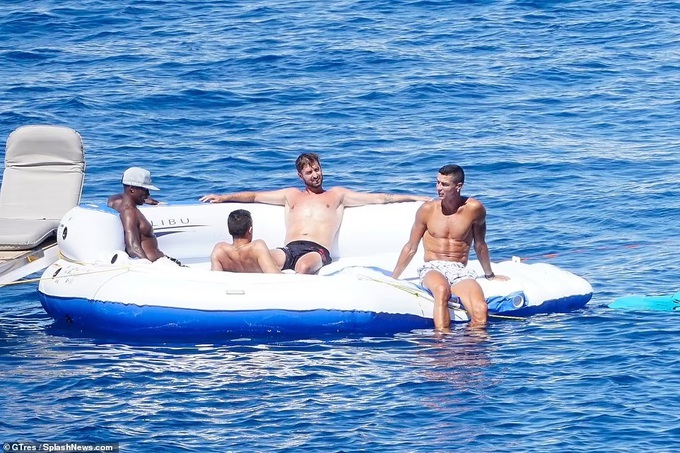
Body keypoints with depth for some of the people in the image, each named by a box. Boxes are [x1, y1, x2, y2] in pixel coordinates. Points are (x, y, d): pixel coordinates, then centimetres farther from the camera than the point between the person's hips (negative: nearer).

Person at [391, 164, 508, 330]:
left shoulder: (474, 209, 0)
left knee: (481, 311, -31)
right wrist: (392, 280, 11)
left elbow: (480, 245, 15)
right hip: (432, 270, -1)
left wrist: (490, 275, 27)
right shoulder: (428, 210, 1)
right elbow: (410, 248, 10)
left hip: (461, 272, 1)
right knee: (442, 290, -39)